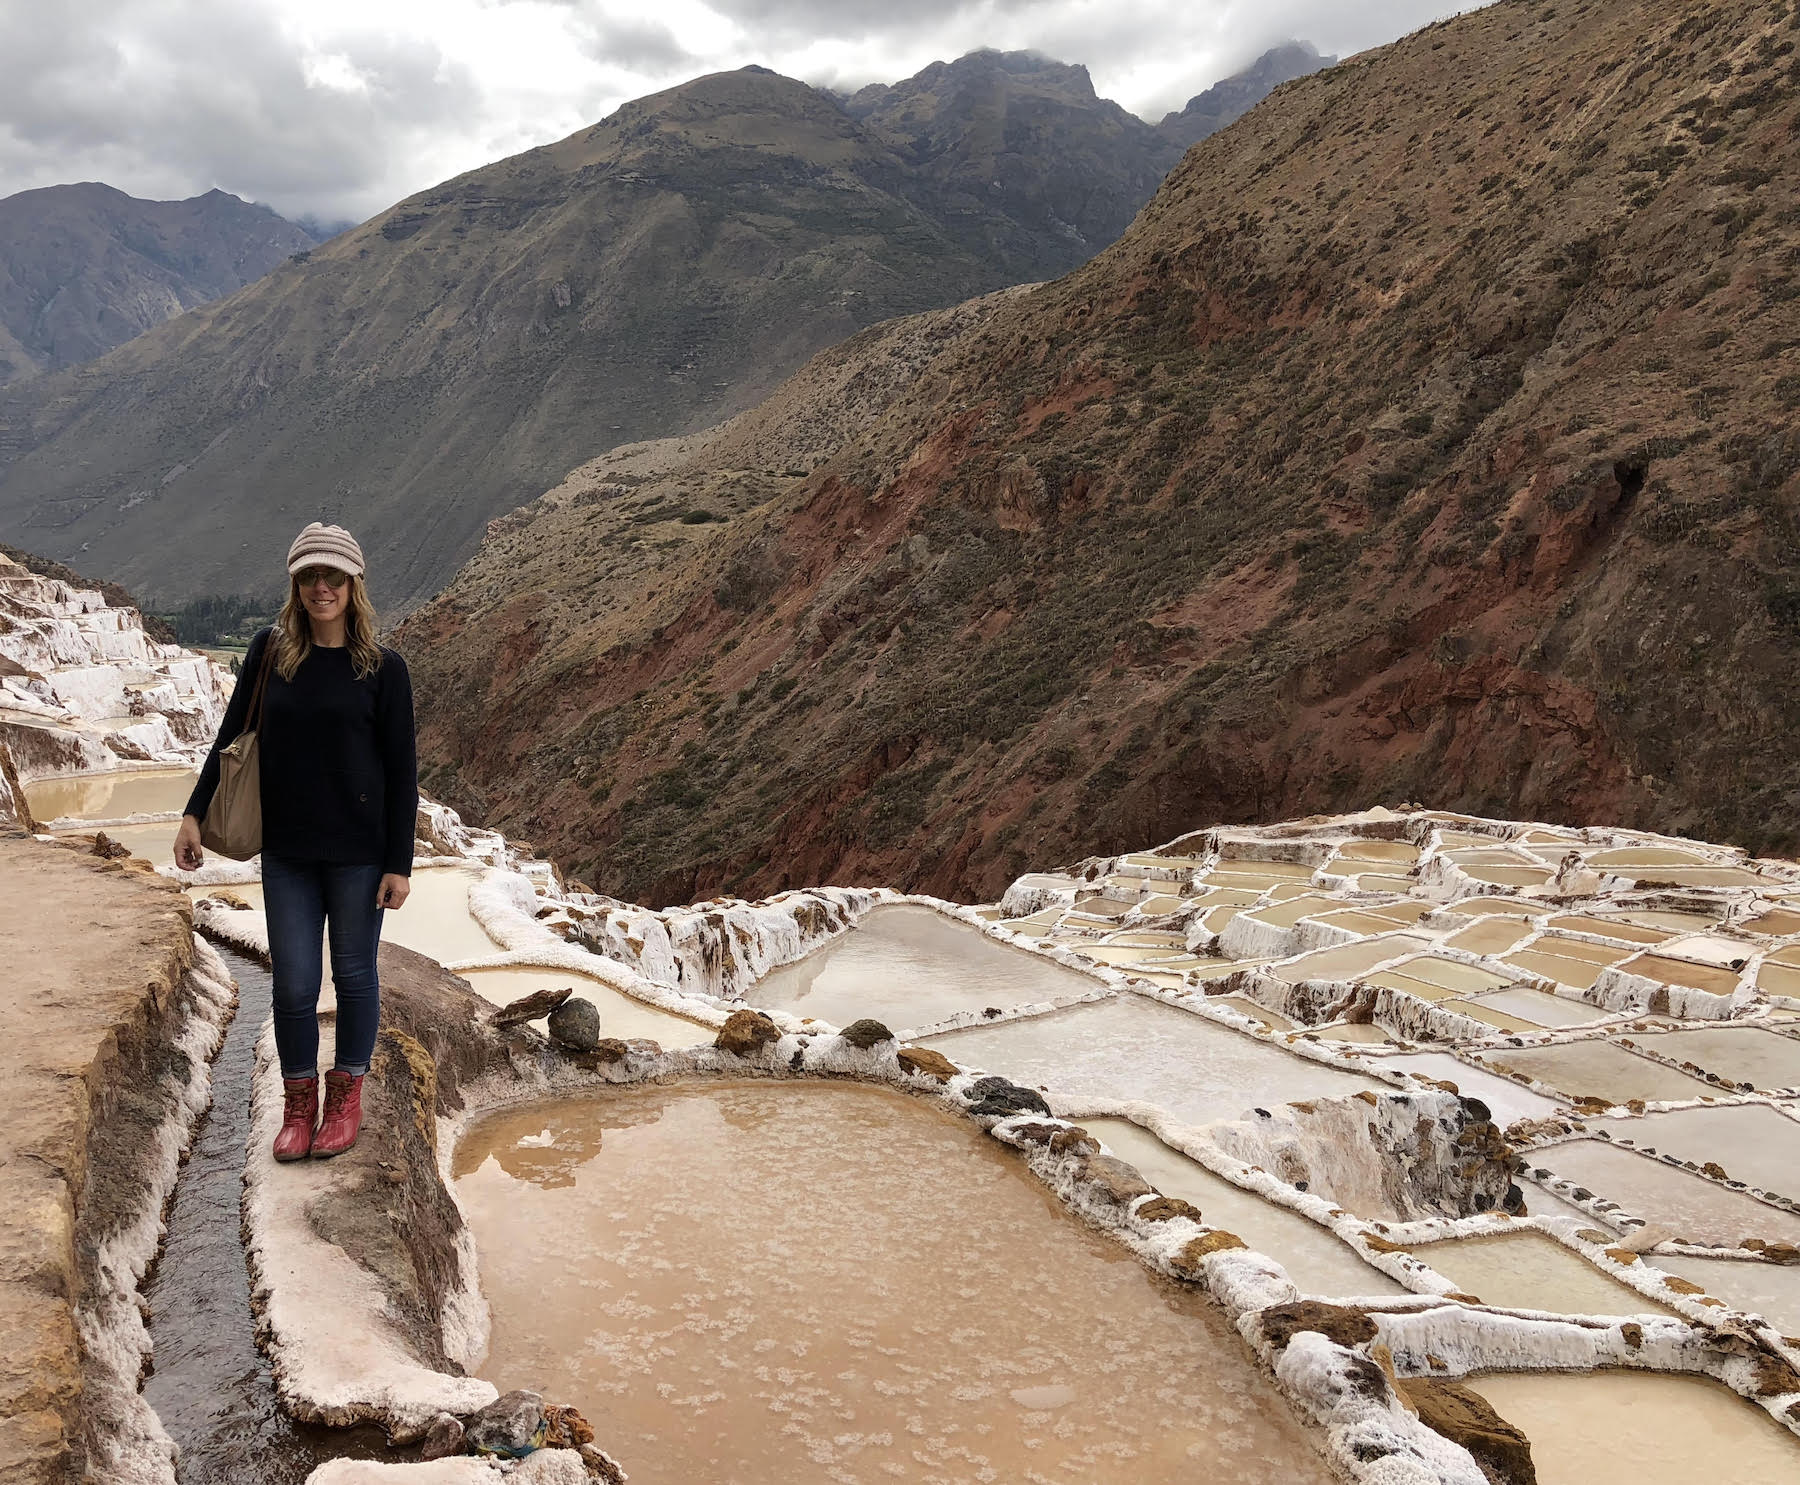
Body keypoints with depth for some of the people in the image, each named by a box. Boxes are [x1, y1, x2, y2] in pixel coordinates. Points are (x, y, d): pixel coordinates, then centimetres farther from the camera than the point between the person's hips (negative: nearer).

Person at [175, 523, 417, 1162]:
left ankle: (347, 1096, 29)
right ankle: (298, 1103, 25)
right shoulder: (270, 650, 1)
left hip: (358, 851, -2)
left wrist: (399, 863, -6)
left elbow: (401, 772, -4)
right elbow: (232, 736, 10)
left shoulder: (383, 668, -6)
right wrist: (195, 814, 5)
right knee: (293, 985, 6)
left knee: (354, 975, 11)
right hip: (287, 851, 2)